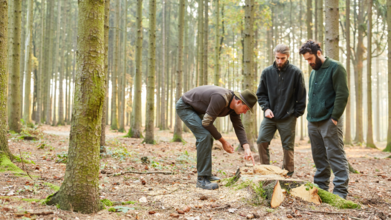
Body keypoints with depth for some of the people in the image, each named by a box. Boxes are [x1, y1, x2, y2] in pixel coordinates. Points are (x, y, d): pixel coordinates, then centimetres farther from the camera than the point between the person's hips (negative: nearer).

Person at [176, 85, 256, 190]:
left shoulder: (234, 105, -5)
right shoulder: (220, 99, -34)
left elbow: (239, 127, -1)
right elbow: (206, 123, -29)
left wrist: (247, 148, -14)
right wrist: (223, 141, -19)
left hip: (194, 109, 10)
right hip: (184, 107, -10)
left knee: (207, 138, 10)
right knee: (204, 135, -20)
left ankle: (206, 175, 20)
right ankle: (202, 179, -18)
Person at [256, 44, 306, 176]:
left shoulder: (296, 73, -4)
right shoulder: (267, 72, 4)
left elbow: (301, 96, 0)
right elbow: (260, 93, 12)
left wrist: (296, 114, -4)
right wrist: (266, 108, -3)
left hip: (288, 118, -3)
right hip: (270, 117, 3)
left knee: (288, 147, 4)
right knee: (261, 141, -4)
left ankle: (288, 175, 16)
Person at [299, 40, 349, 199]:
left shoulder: (335, 68, -7)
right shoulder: (314, 71, 18)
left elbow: (342, 94, -12)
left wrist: (335, 117, -15)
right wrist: (310, 115, 14)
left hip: (329, 122, -8)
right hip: (313, 121, 8)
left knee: (335, 155, -6)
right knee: (319, 156, 12)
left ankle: (340, 190, -2)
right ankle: (320, 186, 21)